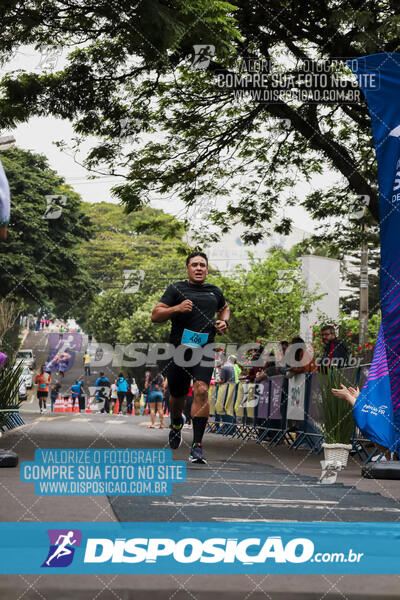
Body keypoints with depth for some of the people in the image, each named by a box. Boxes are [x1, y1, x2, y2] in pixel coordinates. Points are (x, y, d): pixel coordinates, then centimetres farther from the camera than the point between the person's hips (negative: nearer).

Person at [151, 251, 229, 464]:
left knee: (201, 391, -17)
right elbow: (155, 315, 1)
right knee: (177, 396, 10)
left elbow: (224, 308, 37)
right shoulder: (176, 289, 6)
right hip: (180, 348, -1)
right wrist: (177, 308, -15)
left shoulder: (215, 292, 17)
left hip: (205, 349, 1)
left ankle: (197, 446, -15)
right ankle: (176, 423, 46)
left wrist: (224, 322, 16)